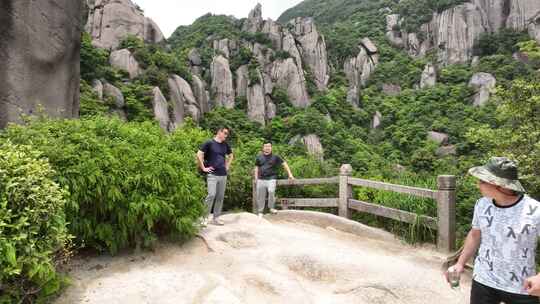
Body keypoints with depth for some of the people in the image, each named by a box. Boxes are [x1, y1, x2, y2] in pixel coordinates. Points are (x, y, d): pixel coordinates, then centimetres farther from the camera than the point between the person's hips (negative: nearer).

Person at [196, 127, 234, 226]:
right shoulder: (209, 143, -5)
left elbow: (231, 155, 29)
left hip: (223, 175, 6)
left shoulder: (225, 145, 13)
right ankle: (205, 217, -1)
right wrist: (203, 168, -10)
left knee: (220, 197, 7)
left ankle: (216, 218, 17)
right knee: (211, 195, -16)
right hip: (212, 174, -6)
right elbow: (199, 155, -10)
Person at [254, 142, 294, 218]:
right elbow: (256, 168, 16)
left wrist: (290, 174, 3)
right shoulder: (259, 157, 10)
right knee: (260, 196, 5)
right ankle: (260, 212, 21)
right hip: (261, 179, 2)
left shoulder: (275, 157, 4)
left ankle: (271, 208, -5)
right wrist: (256, 179, 8)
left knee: (271, 191, -26)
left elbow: (284, 164, 8)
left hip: (271, 179, -2)